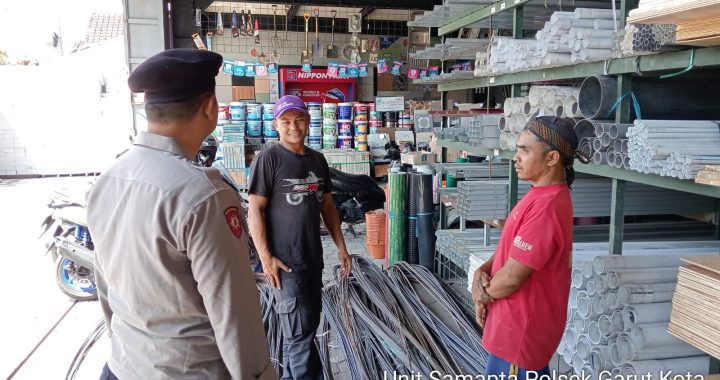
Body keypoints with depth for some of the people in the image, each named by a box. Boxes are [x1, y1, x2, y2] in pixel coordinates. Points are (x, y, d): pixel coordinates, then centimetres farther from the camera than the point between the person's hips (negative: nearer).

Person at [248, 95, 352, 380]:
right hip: (284, 261, -7)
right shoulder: (268, 159, -11)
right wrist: (265, 257, -17)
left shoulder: (317, 160, 8)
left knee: (307, 326, 18)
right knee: (300, 332, -1)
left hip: (314, 258, 7)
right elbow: (255, 210, -12)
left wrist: (341, 247, 12)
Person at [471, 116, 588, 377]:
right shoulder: (544, 195, 6)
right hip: (527, 320, 9)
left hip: (522, 329, -9)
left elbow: (511, 279, -25)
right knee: (534, 373, 23)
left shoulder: (545, 208, -28)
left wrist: (483, 293, -6)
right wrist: (482, 272, -7)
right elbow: (511, 249, 11)